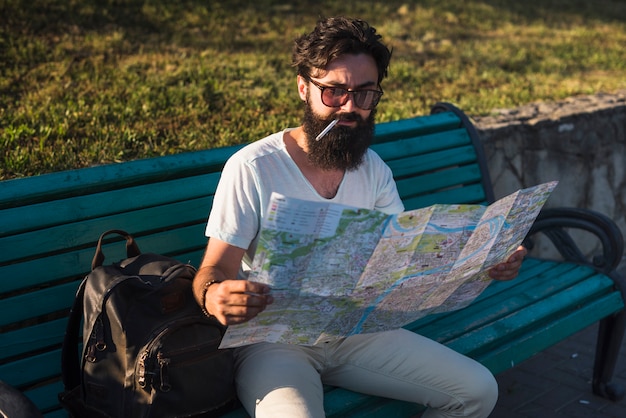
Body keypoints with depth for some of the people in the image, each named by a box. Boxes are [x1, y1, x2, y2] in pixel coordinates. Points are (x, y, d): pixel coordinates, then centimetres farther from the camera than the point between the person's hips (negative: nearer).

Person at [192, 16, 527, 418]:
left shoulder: (374, 170, 4)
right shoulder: (252, 168, -15)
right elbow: (214, 270, -14)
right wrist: (214, 296, -38)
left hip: (356, 330, 6)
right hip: (273, 339, -5)